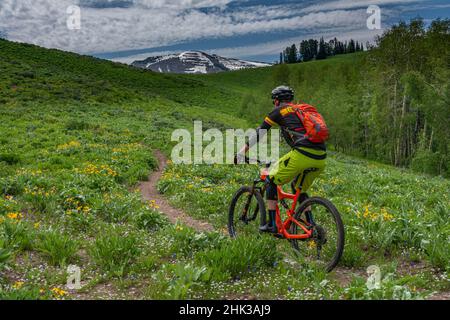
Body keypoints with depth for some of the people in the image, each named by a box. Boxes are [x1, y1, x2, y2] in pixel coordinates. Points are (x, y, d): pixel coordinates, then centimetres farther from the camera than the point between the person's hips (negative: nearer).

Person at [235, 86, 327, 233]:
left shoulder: (279, 111, 13)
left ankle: (272, 225, 12)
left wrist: (241, 153, 20)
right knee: (300, 188, 28)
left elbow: (258, 133, 14)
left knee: (272, 179, 12)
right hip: (321, 159, 7)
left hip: (302, 154, -7)